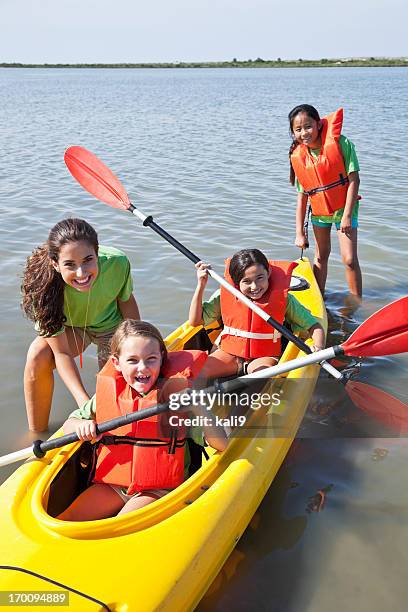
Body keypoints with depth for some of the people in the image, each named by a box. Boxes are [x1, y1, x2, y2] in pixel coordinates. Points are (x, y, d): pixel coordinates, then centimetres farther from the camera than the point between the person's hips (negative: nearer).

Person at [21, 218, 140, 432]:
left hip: (111, 324, 1)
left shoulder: (117, 263, -34)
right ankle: (37, 435, -7)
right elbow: (61, 352, -30)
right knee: (38, 357, -27)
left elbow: (126, 300, -11)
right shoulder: (45, 287, -36)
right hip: (69, 326, 0)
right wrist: (84, 401, -39)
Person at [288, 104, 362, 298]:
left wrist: (347, 215, -21)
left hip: (344, 208, -4)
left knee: (349, 259, -8)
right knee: (321, 257, 15)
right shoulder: (297, 157, -8)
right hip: (319, 210, 4)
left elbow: (353, 180, -17)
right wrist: (300, 232, -6)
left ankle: (357, 304, 5)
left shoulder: (340, 143, -19)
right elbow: (302, 195, -5)